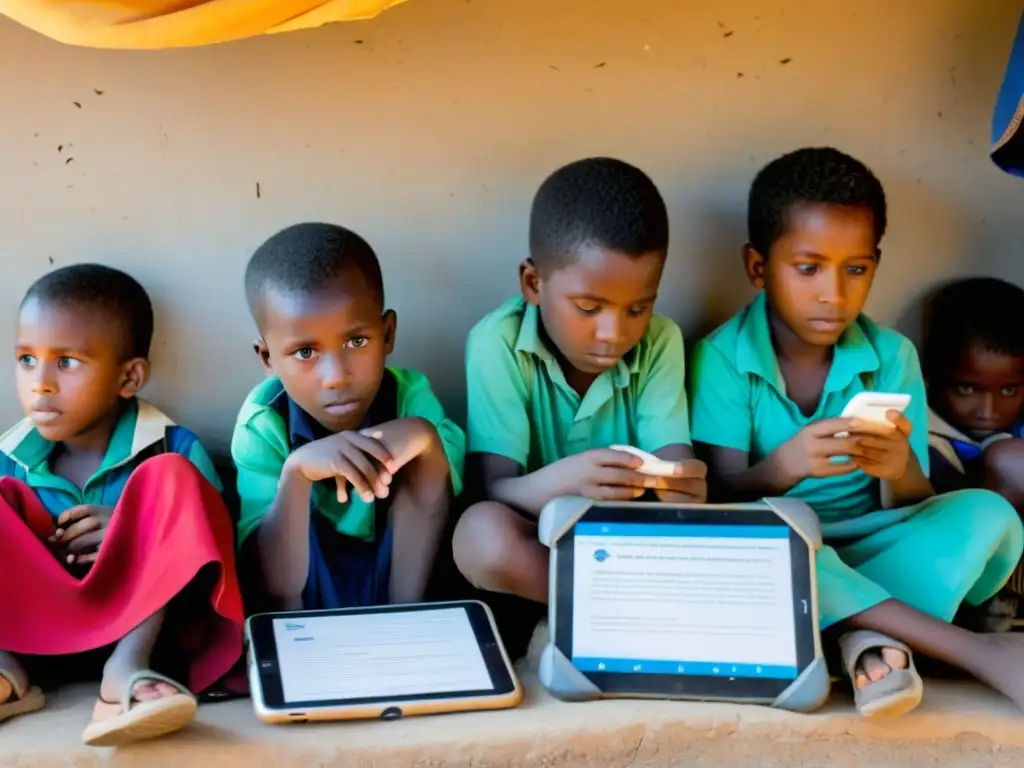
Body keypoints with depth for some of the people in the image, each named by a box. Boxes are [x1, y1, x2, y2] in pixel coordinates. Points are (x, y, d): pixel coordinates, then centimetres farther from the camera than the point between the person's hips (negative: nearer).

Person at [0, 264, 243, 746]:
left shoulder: (174, 449, -2)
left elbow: (210, 551, -3)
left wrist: (136, 536, -19)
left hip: (143, 629, -2)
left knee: (171, 478, -20)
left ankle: (129, 664, -34)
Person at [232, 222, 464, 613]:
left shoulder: (412, 399, -16)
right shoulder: (263, 423, -18)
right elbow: (274, 588, -24)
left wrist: (426, 441, -37)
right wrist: (296, 472, -38)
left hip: (398, 581, 2)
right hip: (307, 599, -2)